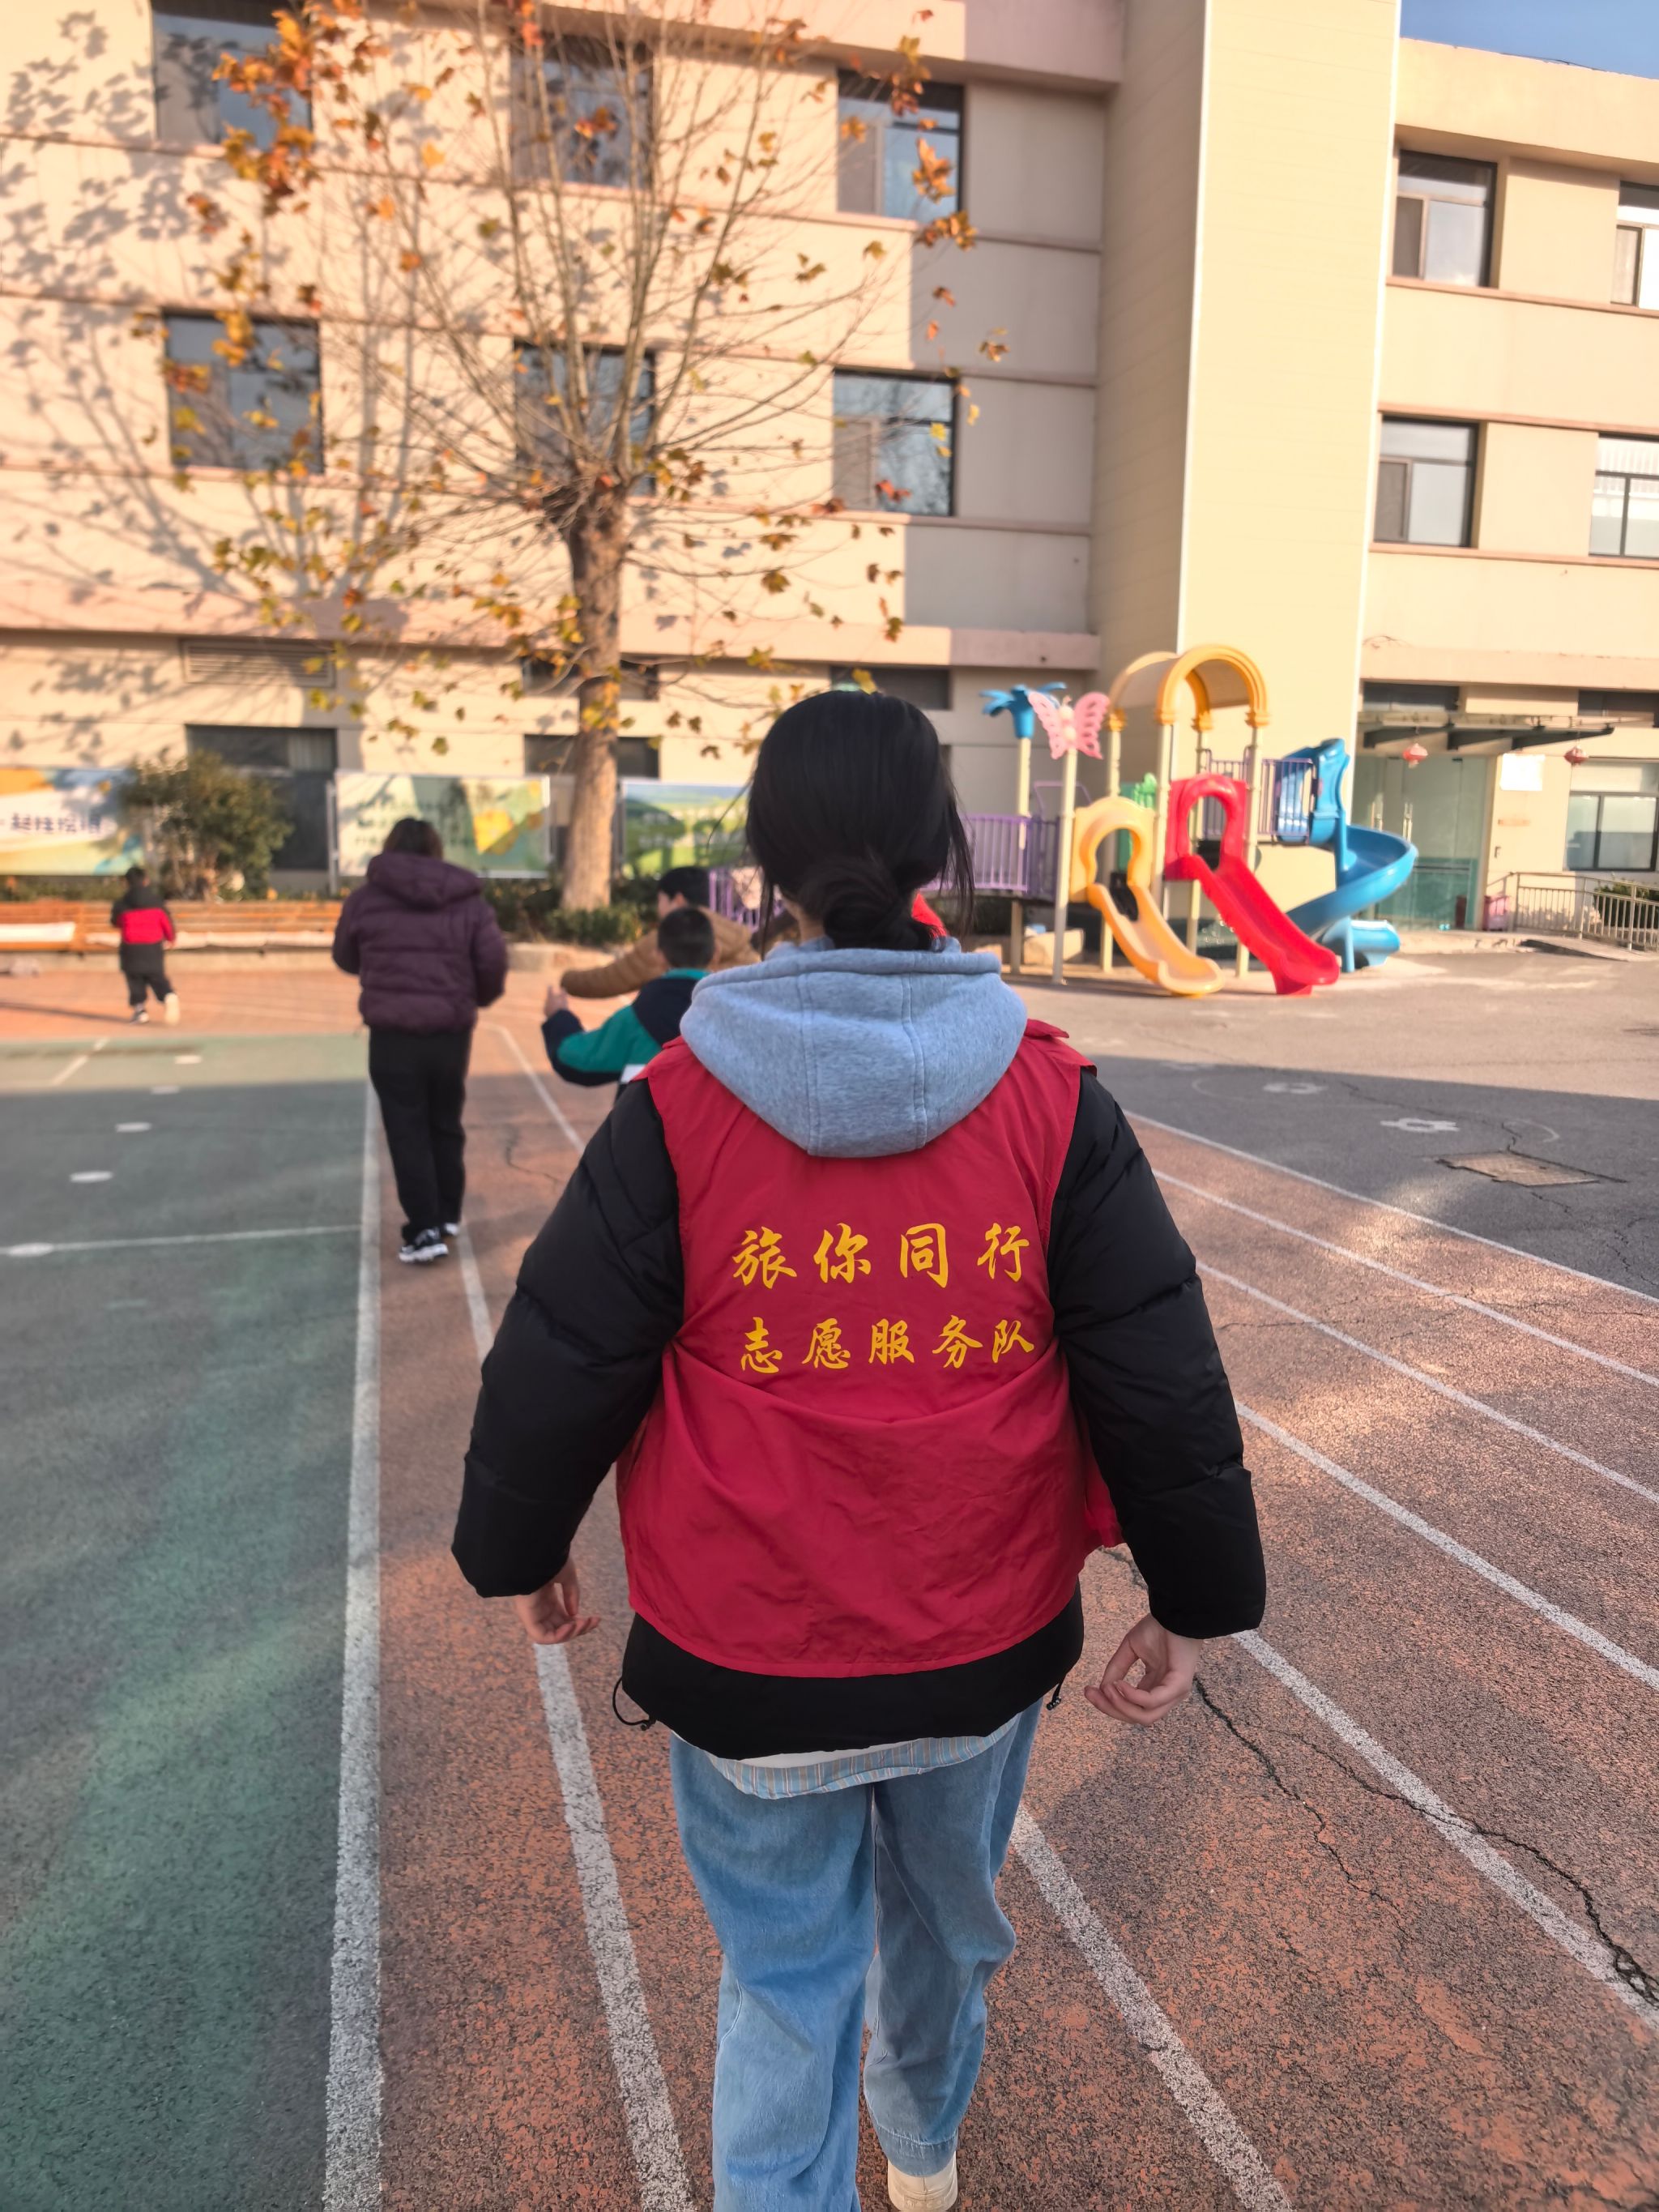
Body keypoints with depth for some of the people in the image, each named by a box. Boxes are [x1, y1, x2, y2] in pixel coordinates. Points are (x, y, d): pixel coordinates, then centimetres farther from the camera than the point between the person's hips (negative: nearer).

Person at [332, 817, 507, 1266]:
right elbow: (494, 961, -1)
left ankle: (425, 1231, 2)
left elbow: (345, 959, 13)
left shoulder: (367, 897, 1)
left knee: (407, 1132, 5)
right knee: (445, 1124, 19)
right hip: (452, 1030, 2)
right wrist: (478, 997, 19)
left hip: (392, 1032, -2)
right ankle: (448, 1214, 29)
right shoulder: (467, 898, 4)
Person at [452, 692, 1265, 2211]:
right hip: (985, 1646, 3)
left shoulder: (678, 1110, -15)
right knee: (946, 1916, 29)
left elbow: (558, 1363, -8)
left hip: (748, 1660, -2)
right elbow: (1161, 1375, -9)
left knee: (786, 1974, 19)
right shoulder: (1051, 1102, -12)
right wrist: (1193, 1601, 4)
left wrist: (521, 1549, 10)